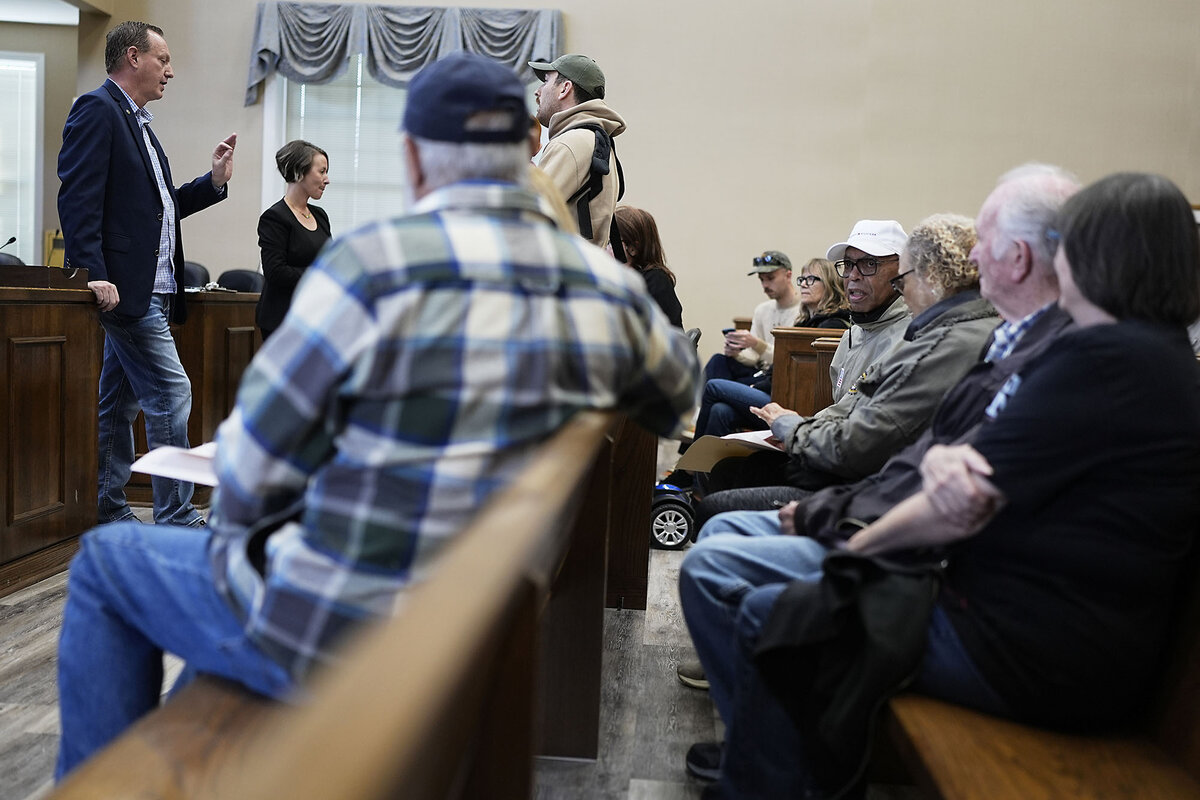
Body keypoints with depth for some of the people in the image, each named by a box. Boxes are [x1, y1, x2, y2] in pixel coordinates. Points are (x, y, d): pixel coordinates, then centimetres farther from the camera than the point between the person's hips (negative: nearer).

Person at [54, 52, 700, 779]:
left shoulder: (374, 262, -21)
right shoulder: (609, 285, -5)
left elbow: (253, 468, -14)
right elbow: (678, 398, 14)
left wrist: (235, 533, 7)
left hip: (337, 636, -6)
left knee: (107, 560, 19)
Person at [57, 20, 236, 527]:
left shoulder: (138, 122, 22)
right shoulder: (96, 110, -7)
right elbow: (78, 197, -17)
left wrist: (214, 182, 11)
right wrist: (93, 273, -24)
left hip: (152, 290, 10)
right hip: (124, 287, -10)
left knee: (119, 403, 13)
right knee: (171, 395, -10)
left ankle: (106, 513, 23)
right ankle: (177, 519, -2)